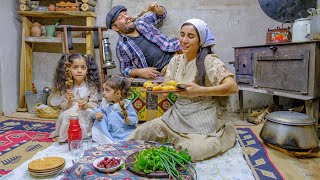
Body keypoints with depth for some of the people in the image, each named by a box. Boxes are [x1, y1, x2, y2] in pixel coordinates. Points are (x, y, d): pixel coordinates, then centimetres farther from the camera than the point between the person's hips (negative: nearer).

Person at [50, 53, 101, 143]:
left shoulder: (91, 86, -6)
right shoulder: (66, 87, -2)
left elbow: (94, 104, -5)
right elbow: (64, 108, -1)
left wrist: (87, 105, -27)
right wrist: (69, 102, -23)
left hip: (86, 117, 0)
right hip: (69, 118, 1)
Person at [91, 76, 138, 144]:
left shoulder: (126, 104, -5)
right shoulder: (105, 103, 9)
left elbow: (134, 118, -5)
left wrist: (130, 121, -27)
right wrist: (96, 113, -11)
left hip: (123, 131, -4)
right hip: (108, 132, 5)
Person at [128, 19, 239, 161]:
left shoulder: (209, 61, -13)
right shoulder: (175, 60, 6)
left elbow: (232, 87, -22)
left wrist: (200, 91, -32)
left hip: (202, 120, -4)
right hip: (176, 115, 5)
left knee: (193, 151, -29)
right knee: (139, 133, -6)